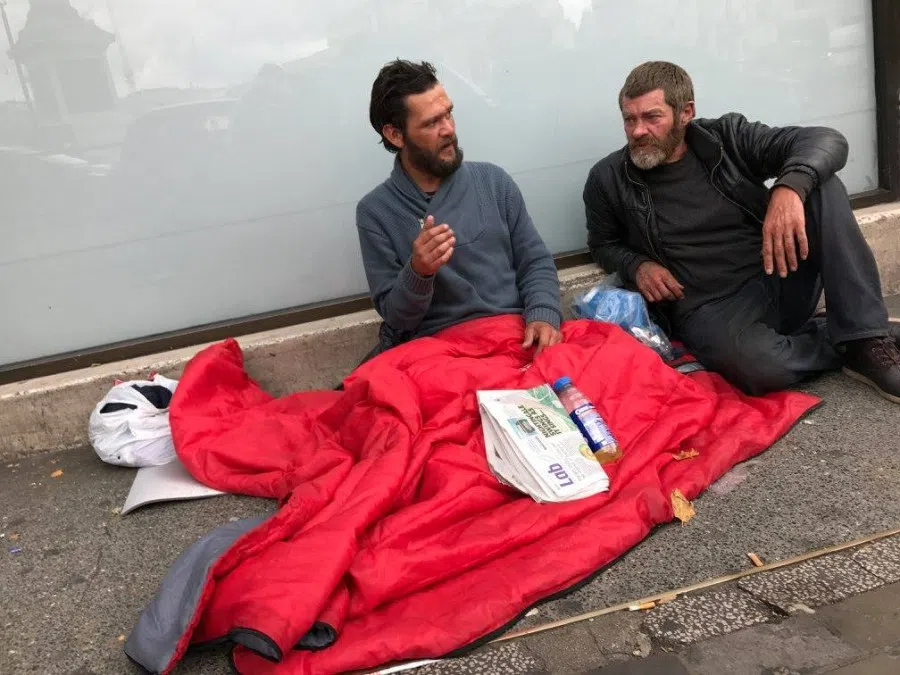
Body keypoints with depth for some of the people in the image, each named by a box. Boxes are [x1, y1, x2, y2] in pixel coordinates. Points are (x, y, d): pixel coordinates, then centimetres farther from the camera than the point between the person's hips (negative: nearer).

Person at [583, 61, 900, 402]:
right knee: (759, 366, -37)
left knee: (822, 184, -20)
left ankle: (867, 342, -19)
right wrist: (637, 266, -7)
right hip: (710, 309, -3)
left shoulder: (728, 137, 2)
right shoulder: (608, 179, 1)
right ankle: (847, 340, -5)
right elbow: (603, 245, 16)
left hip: (780, 281, 3)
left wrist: (789, 188, -30)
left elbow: (827, 141, -8)